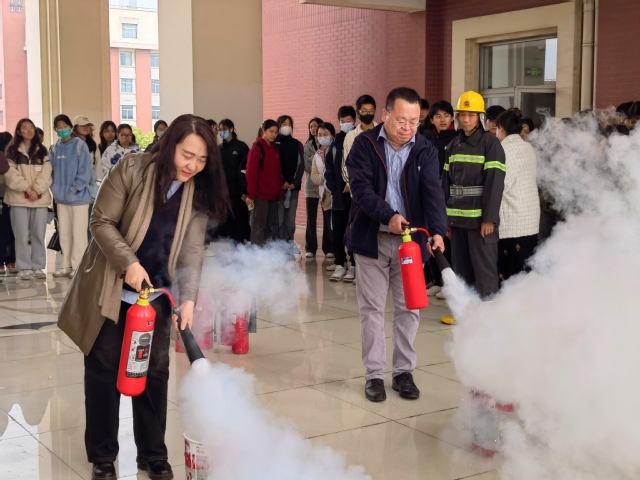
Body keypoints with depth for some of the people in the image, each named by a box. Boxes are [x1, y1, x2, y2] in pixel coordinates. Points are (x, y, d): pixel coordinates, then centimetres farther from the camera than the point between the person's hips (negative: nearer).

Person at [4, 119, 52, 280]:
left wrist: (36, 190, -12)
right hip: (19, 199, -1)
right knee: (22, 235, -2)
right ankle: (25, 268, 4)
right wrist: (27, 189, -14)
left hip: (40, 199, 2)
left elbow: (46, 174, 2)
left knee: (38, 234, 2)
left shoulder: (42, 151, 12)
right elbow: (10, 173, -4)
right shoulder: (12, 151, 7)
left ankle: (38, 267, 9)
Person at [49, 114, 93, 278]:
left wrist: (74, 189, -14)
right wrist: (55, 189, 0)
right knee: (64, 233, 11)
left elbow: (85, 171, -11)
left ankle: (78, 266, 6)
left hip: (78, 196, -5)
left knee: (78, 232, -1)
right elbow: (52, 171, 13)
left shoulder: (80, 146, -6)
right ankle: (67, 265, 19)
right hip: (61, 197, 5)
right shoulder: (54, 149, 9)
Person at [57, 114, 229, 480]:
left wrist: (188, 298, -22)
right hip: (110, 289, -3)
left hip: (155, 295, 3)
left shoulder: (198, 194, -4)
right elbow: (101, 222, -13)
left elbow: (192, 251, -9)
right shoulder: (132, 169, -15)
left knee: (155, 372, 7)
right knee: (103, 371, 6)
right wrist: (129, 263, -24)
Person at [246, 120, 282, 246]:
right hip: (260, 194, -7)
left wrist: (279, 194, 11)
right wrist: (251, 194, -16)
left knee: (273, 226, 9)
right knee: (259, 226, -3)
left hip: (273, 195, 7)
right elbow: (251, 172, -12)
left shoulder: (275, 149, 14)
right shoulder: (257, 148, -7)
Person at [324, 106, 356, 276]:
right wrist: (332, 189, 1)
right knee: (338, 231, 4)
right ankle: (340, 264, 11)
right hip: (339, 194, 3)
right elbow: (328, 167, 10)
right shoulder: (336, 141, 11)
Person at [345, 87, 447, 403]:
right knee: (372, 308, 5)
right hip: (372, 237, -1)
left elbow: (432, 191, -14)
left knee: (408, 308, 8)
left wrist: (437, 230, -30)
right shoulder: (365, 144, -6)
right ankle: (375, 374, 15)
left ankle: (404, 372, 21)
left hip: (411, 239, 2)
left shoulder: (425, 150, -1)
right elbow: (360, 186, -16)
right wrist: (388, 215, -30)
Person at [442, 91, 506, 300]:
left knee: (484, 269, -4)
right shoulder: (454, 144, 13)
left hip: (480, 218, -7)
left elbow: (495, 183, -13)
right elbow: (446, 181, 14)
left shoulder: (490, 143, -7)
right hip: (458, 217, 7)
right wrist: (444, 215, 8)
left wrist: (489, 218, -18)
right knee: (461, 268, 14)